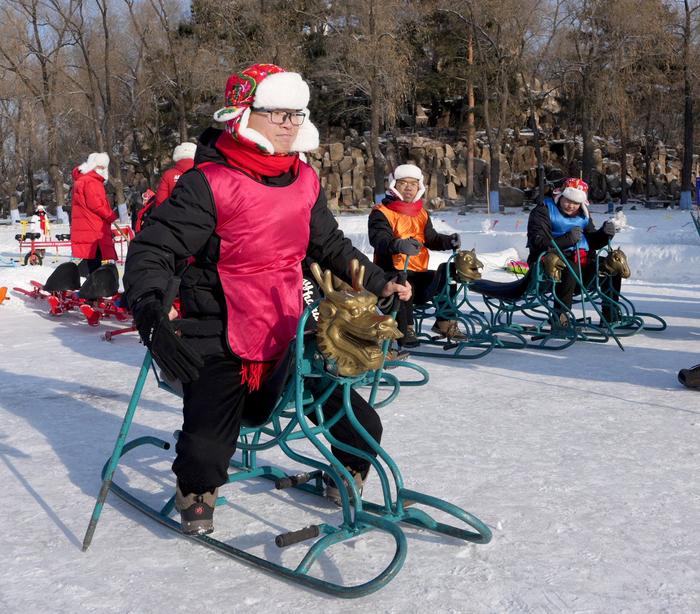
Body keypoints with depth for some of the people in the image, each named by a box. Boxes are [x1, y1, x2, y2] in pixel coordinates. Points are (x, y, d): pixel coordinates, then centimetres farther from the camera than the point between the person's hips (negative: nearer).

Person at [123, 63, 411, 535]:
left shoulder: (305, 181, 7)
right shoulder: (209, 183, -14)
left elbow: (330, 245, 21)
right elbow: (153, 249, -16)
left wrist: (379, 282, 14)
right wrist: (150, 308, -33)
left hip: (286, 342, 6)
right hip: (220, 349, -5)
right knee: (205, 461, -15)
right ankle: (195, 493, 22)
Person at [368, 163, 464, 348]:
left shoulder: (422, 214, 20)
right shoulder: (381, 213, -4)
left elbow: (431, 238, 15)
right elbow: (379, 239, -22)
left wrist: (449, 241, -7)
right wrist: (399, 245, -43)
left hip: (418, 272, 6)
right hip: (392, 272, -6)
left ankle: (445, 322, 8)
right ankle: (405, 330, -24)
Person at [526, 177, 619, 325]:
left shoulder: (582, 215, 16)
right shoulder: (543, 211, -6)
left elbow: (592, 242, 15)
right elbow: (538, 243, -19)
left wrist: (605, 234, -7)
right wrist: (568, 239, -29)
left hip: (580, 260, 7)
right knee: (571, 268, -38)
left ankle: (610, 316, 4)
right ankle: (560, 317, -32)